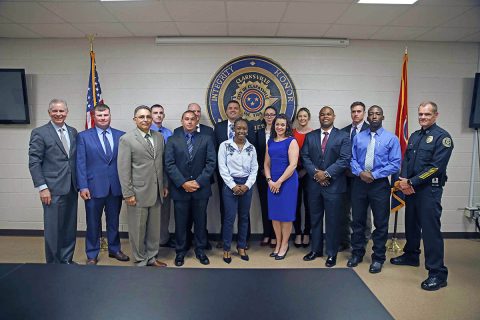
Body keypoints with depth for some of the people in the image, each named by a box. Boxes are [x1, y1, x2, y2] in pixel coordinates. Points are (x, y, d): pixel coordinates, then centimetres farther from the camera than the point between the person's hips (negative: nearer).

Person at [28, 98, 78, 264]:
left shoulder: (73, 132, 10)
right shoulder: (39, 133, -4)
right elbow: (34, 163, -7)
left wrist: (79, 183, 9)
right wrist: (42, 188, -12)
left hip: (71, 188, 5)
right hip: (53, 189, -5)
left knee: (70, 227, 12)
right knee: (53, 228, 3)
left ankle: (67, 260, 27)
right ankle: (53, 263, 18)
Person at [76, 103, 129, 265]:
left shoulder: (120, 135, 4)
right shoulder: (83, 136, 0)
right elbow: (80, 163, -4)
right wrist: (83, 186, -10)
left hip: (116, 187, 2)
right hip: (94, 187, -2)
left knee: (114, 221, 16)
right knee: (93, 223, 9)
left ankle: (114, 249, 32)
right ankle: (92, 255, 25)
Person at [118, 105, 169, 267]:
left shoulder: (159, 137, 8)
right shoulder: (127, 139, -8)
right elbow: (123, 169, -10)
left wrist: (165, 185, 13)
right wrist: (128, 194, -12)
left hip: (156, 191, 5)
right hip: (138, 192, -5)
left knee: (154, 227, 14)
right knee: (138, 229, 7)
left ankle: (152, 257, 31)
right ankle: (141, 260, 25)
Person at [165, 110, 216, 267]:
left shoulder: (206, 139, 4)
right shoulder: (172, 140, 4)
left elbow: (211, 163, -3)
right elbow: (169, 164, -4)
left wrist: (198, 181, -12)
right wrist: (183, 183, -13)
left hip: (201, 188, 1)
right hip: (180, 189, 0)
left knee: (200, 221, 11)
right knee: (180, 223, 8)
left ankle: (200, 251, 25)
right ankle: (180, 252, 24)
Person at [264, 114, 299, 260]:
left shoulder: (291, 141, -5)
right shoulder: (270, 142, 11)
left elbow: (293, 165, -13)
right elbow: (267, 163, 11)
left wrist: (279, 182, -14)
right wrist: (269, 180, -4)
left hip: (287, 181, -5)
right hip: (272, 183, 5)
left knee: (285, 214, 3)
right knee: (274, 214, 9)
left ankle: (284, 245, 18)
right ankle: (278, 244, 24)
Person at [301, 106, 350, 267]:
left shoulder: (343, 136, 1)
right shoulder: (310, 136, 10)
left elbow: (344, 159, -9)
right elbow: (305, 157, 3)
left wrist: (327, 173, -16)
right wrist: (315, 172, -12)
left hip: (334, 184, -3)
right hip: (314, 183, 3)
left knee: (333, 221, 4)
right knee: (315, 219, 12)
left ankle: (332, 254, 17)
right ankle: (316, 249, 27)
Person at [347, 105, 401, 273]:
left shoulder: (391, 138, -1)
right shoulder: (358, 137, 9)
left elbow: (395, 164, -8)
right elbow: (352, 159, 5)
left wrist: (374, 175, -16)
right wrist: (360, 172, -14)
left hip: (380, 184, -2)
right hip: (359, 182, 3)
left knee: (381, 223, 7)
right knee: (358, 220, 11)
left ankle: (378, 258, 22)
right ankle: (357, 253, 27)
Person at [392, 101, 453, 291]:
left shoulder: (442, 137, -8)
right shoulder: (414, 136, 14)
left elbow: (436, 167, -16)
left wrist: (412, 182, -16)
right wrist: (404, 179, -7)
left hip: (429, 189, -7)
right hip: (411, 188, 7)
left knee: (430, 229, -7)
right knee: (411, 224, 18)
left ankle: (438, 273, 2)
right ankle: (411, 256, 37)